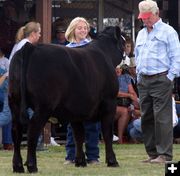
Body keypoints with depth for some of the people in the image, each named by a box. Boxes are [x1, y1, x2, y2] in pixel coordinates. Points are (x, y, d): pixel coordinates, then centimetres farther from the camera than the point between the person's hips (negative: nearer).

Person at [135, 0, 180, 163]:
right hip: (143, 81, 7)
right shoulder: (141, 34, 19)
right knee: (146, 118, 7)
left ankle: (164, 154, -10)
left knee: (162, 117, -11)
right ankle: (152, 153, 13)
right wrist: (139, 76, 17)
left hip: (161, 80, -7)